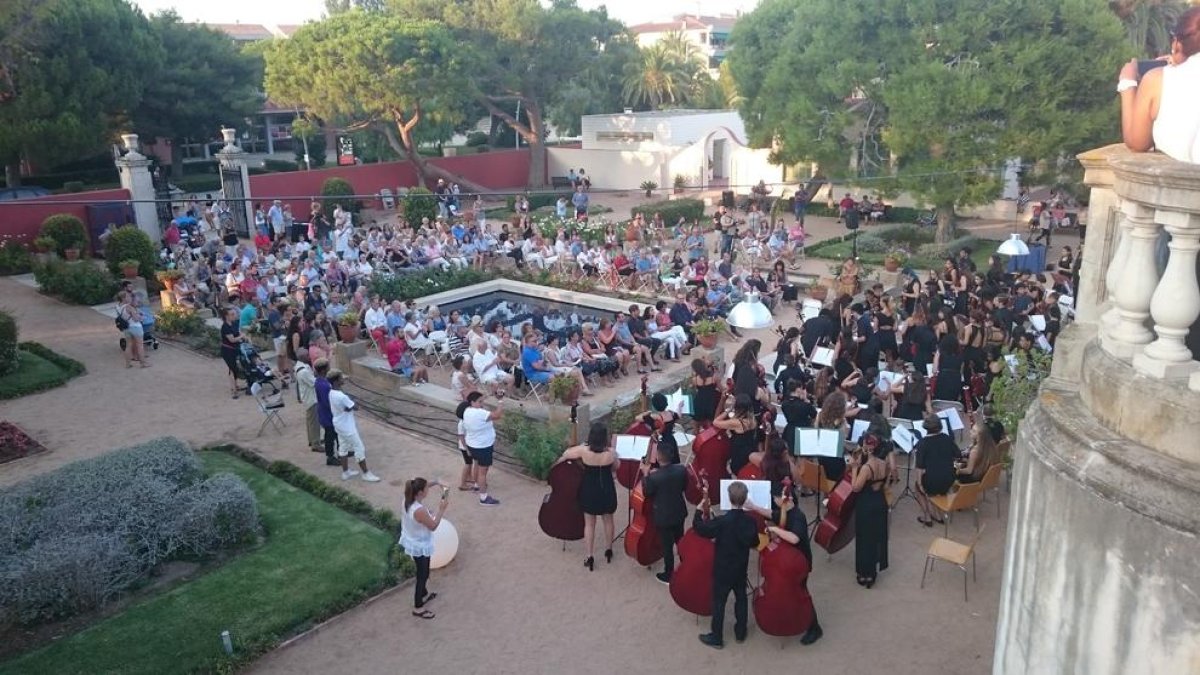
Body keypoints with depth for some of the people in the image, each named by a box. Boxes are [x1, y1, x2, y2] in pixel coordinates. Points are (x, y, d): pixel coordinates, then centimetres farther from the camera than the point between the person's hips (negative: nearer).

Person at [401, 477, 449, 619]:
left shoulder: (407, 500, -12)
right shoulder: (420, 511, -37)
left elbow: (422, 486, 8)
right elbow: (433, 526, -22)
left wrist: (436, 482, -5)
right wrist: (441, 509, -18)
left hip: (412, 542, 9)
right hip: (420, 547, -9)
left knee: (423, 571, 30)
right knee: (422, 575, 11)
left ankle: (424, 594, 52)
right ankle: (418, 608, 27)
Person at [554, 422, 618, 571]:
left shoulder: (583, 450, -20)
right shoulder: (611, 452, -17)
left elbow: (566, 454, -1)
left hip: (589, 491, -1)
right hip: (607, 490, 1)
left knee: (589, 523, 12)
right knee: (608, 520, 21)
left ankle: (590, 557, 15)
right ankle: (608, 550, 37)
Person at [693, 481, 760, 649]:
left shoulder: (722, 521, -27)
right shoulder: (750, 521, -11)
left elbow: (699, 528, -21)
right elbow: (754, 542, 3)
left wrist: (699, 510, -10)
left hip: (723, 569, -5)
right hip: (741, 569, 5)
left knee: (719, 602, 8)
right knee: (741, 598, 22)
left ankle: (716, 638, 18)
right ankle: (740, 632, 35)